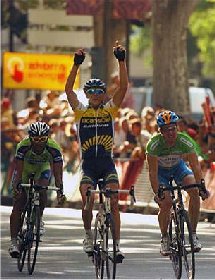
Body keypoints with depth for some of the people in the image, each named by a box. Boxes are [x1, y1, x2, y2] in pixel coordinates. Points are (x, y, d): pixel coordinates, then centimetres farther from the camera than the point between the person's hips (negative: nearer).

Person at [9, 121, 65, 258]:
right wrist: (16, 187, -49)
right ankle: (13, 242, -12)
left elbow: (58, 174, -33)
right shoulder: (23, 146, -34)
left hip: (43, 169, 1)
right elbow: (19, 172, -33)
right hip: (24, 168, -1)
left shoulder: (53, 148, -32)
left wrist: (60, 192, -47)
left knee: (42, 192, -28)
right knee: (19, 201, -12)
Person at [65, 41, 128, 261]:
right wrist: (77, 64, -18)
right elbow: (68, 89, -9)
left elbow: (123, 87, -6)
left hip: (107, 164, 0)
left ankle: (117, 244, -8)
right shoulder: (81, 112, 3)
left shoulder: (110, 110, 4)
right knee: (87, 203, -16)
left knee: (114, 203, -11)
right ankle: (88, 235, 9)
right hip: (88, 166, 0)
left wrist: (121, 61, -15)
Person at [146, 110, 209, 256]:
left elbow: (195, 166, -29)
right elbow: (153, 172, -31)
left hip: (178, 166, 2)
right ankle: (165, 238, 4)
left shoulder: (185, 141, -29)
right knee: (165, 202, -20)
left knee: (195, 192, -22)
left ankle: (193, 234, -13)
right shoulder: (154, 144, -33)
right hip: (160, 169, -2)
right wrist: (157, 193, -40)